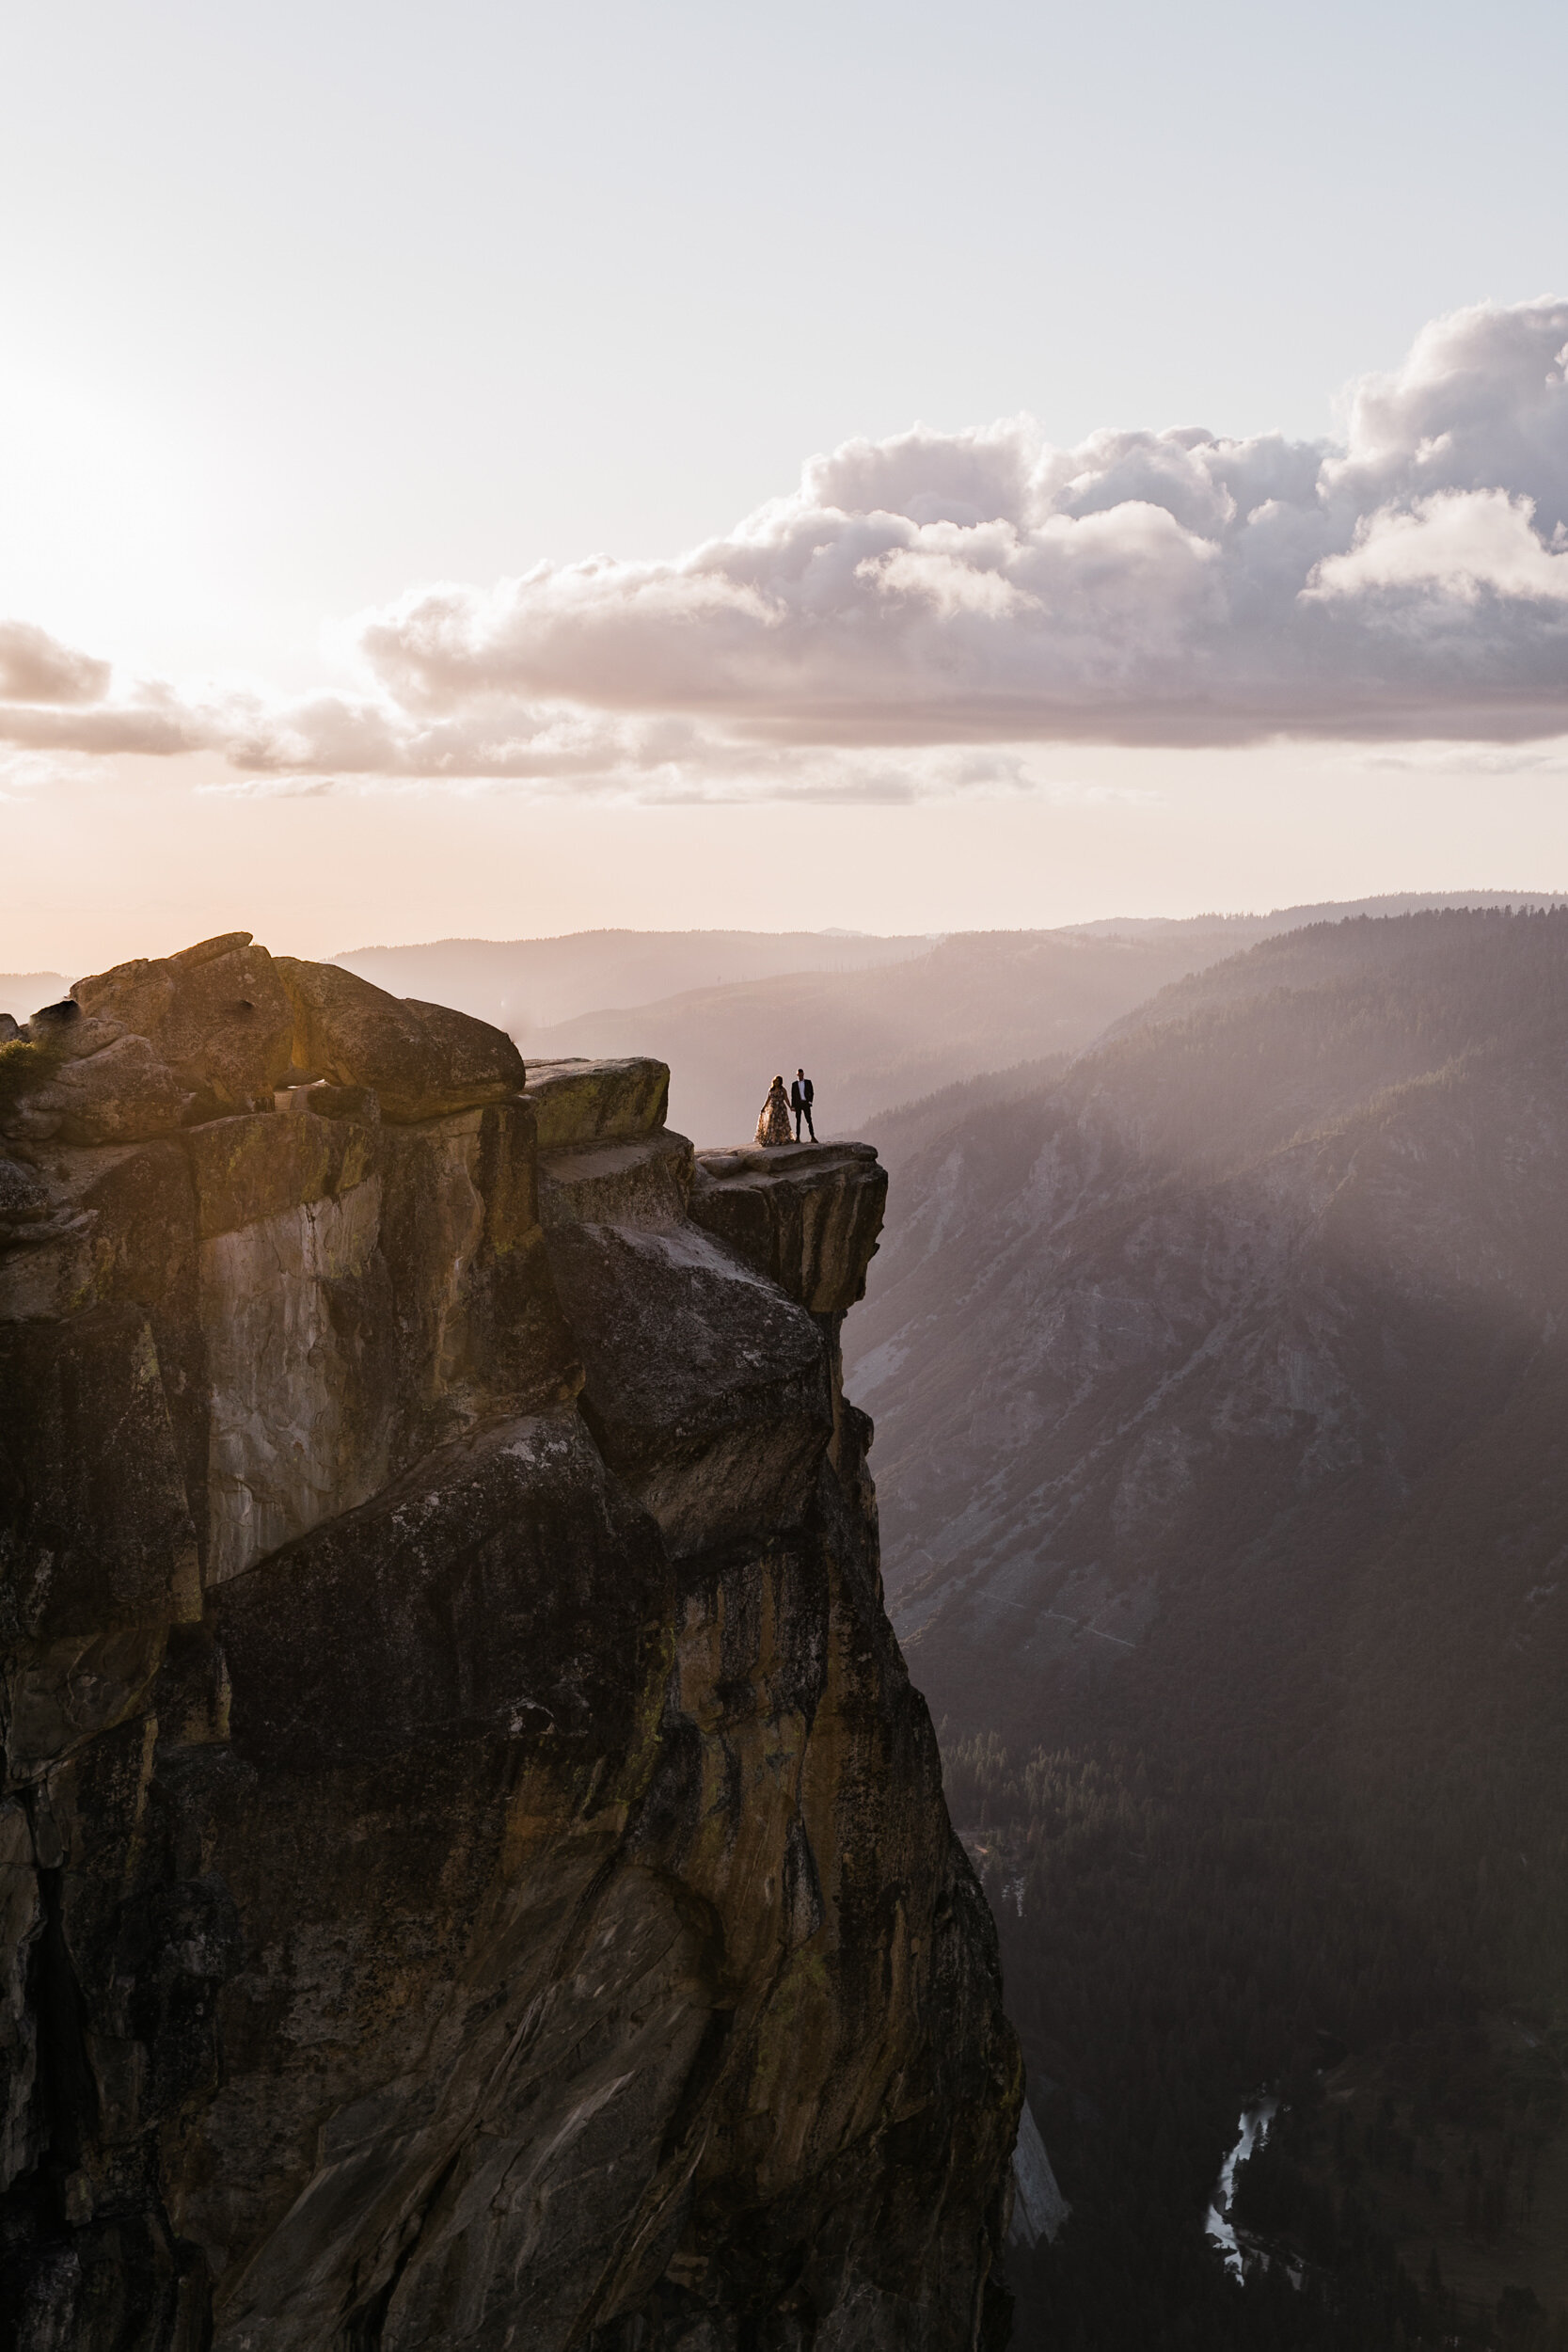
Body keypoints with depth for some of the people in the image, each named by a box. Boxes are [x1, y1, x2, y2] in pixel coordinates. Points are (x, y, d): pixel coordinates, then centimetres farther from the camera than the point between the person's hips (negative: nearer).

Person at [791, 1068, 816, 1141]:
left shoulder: (808, 1082, 8)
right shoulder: (794, 1084, 7)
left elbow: (811, 1092, 9)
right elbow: (792, 1095, 7)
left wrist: (810, 1101, -4)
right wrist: (792, 1106, 2)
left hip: (806, 1103, 0)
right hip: (797, 1104, 0)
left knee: (809, 1120, -5)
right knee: (798, 1121, 1)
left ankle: (812, 1137, -5)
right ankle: (797, 1138, 2)